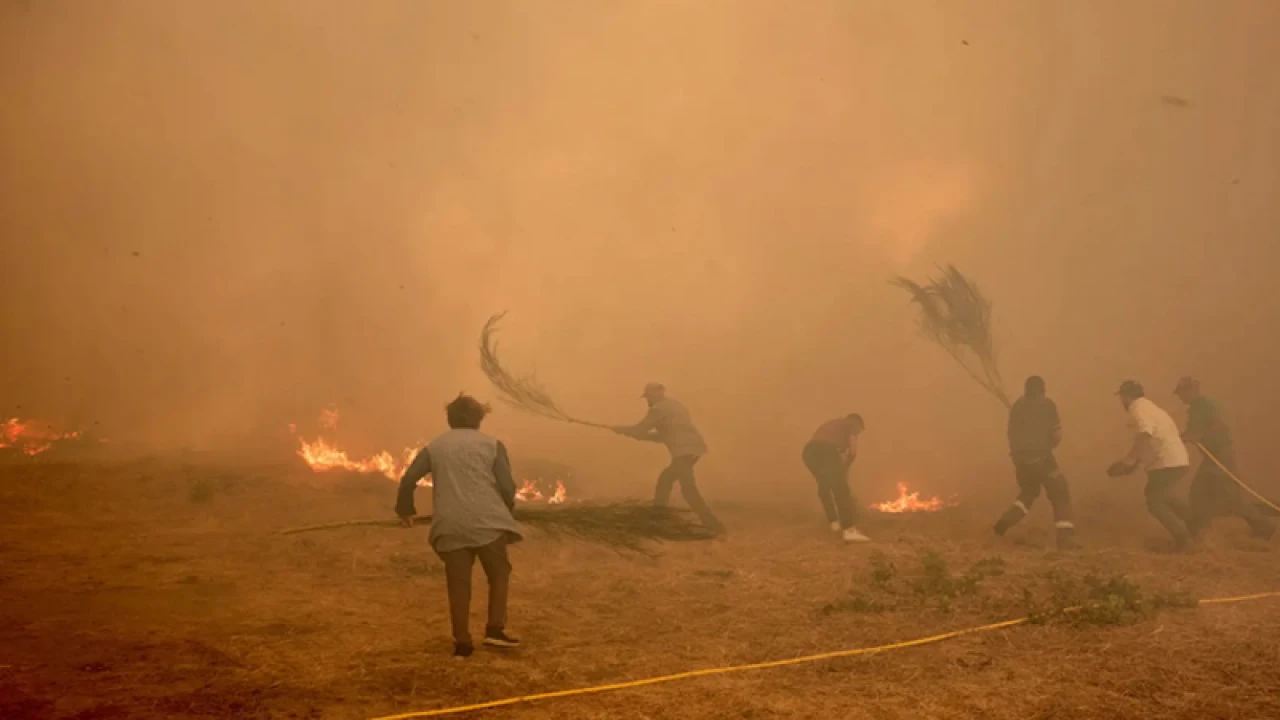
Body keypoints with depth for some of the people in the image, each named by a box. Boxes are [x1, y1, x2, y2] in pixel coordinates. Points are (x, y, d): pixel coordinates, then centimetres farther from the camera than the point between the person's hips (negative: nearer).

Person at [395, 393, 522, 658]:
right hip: (487, 521, -2)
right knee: (499, 574, 15)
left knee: (458, 584, 9)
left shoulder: (434, 446, 14)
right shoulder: (492, 444, 7)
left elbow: (408, 479, 7)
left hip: (449, 527, 2)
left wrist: (405, 509, 22)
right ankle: (495, 629, 7)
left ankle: (462, 643, 10)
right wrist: (504, 511, 20)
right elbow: (507, 486, 1)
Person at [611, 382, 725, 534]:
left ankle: (714, 525, -23)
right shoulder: (673, 405, 27)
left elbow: (640, 429, 0)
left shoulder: (658, 408, -2)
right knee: (665, 478, 22)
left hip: (685, 450, -10)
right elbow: (664, 435, 30)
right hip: (691, 448, 10)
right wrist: (637, 433, 27)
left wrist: (622, 429, 18)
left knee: (688, 488, -15)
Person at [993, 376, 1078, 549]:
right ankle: (1066, 538, -10)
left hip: (1020, 458, 5)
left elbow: (1012, 434, 11)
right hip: (1040, 456, -5)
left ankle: (1005, 521, 9)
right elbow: (1057, 434, -3)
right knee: (1060, 495, 3)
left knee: (1028, 492, 27)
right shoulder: (1046, 404, -2)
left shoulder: (1016, 406, 11)